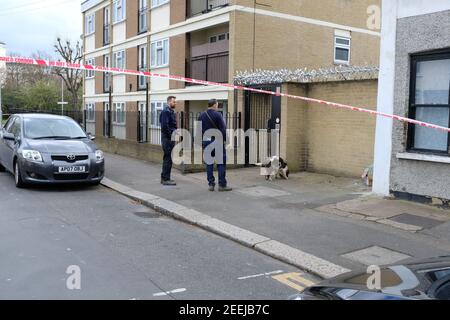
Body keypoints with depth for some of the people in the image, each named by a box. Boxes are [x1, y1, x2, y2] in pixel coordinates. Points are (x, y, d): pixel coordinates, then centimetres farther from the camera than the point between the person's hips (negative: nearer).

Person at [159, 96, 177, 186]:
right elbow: (164, 126, -21)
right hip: (167, 138, -10)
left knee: (167, 158, 15)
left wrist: (174, 131, 8)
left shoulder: (172, 111, 18)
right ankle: (166, 179, -3)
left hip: (170, 138, 10)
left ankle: (164, 177, 23)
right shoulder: (166, 111, -13)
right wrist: (171, 135, -17)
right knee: (168, 159, -8)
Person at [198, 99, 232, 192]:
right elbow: (223, 129, -13)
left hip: (206, 142, 5)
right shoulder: (217, 115, -9)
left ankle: (211, 184, 10)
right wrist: (225, 140, -7)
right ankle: (222, 184, 3)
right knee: (221, 163, 2)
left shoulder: (201, 116, 8)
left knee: (209, 163, 9)